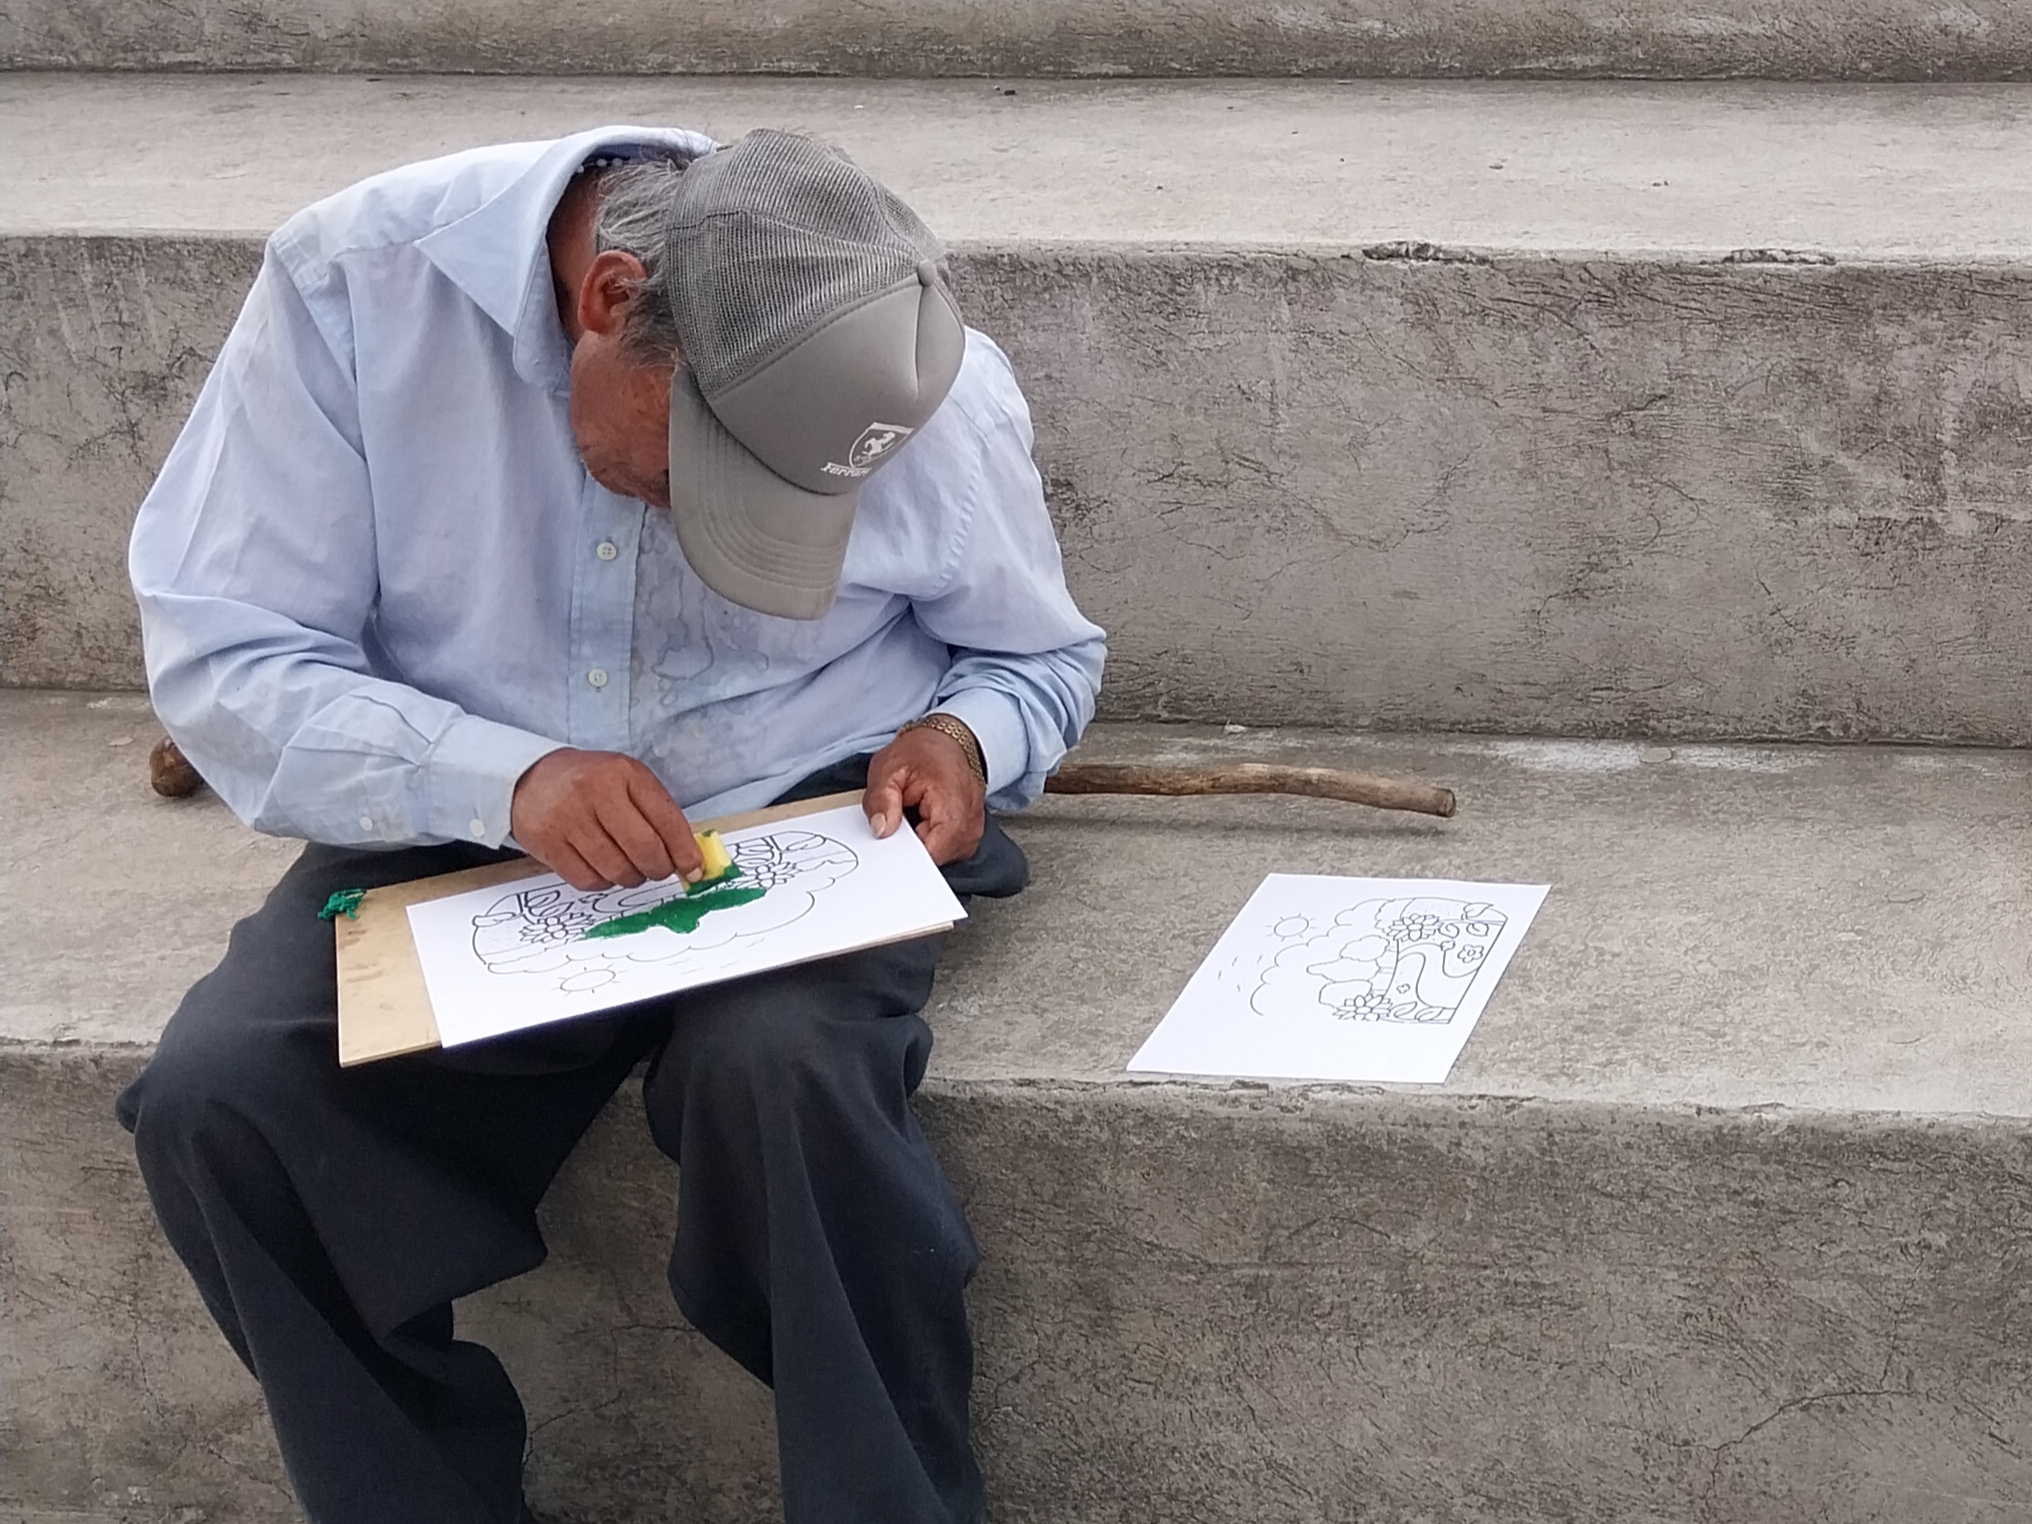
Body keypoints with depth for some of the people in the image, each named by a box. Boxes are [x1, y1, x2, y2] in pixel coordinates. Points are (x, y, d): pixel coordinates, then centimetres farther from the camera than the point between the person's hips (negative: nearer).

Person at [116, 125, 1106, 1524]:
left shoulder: (928, 387, -11)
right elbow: (221, 657, -15)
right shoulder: (359, 282, -16)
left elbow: (1044, 658, 9)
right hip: (458, 833, 1)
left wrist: (966, 738, -15)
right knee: (212, 1103, -25)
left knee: (780, 1072, -35)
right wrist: (507, 779, -30)